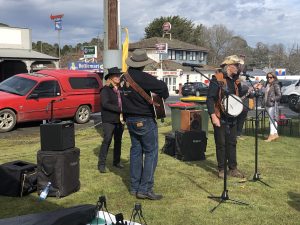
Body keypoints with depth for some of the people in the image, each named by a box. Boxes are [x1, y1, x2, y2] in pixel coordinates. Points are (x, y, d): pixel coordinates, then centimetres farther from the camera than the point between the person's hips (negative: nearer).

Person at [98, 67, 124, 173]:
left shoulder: (120, 89, 10)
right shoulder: (105, 90, -7)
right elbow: (105, 104, -17)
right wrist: (120, 109, -22)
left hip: (119, 120, 6)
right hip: (109, 120, -6)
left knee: (118, 141, 12)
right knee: (106, 141, -6)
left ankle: (117, 161, 25)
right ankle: (101, 164, 2)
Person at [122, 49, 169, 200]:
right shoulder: (142, 77, -19)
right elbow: (162, 86, -31)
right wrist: (164, 97, -10)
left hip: (130, 119, 8)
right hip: (145, 120, -8)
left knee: (136, 151, 15)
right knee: (151, 153, -1)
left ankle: (134, 187, 21)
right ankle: (145, 189, -2)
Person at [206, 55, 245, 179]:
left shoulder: (235, 81, 11)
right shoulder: (217, 79, -11)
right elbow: (210, 99, -15)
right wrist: (213, 116, -21)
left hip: (232, 117, 6)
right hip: (220, 118, -6)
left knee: (232, 143, 11)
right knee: (221, 144, 3)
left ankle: (233, 168, 20)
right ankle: (221, 169, 14)